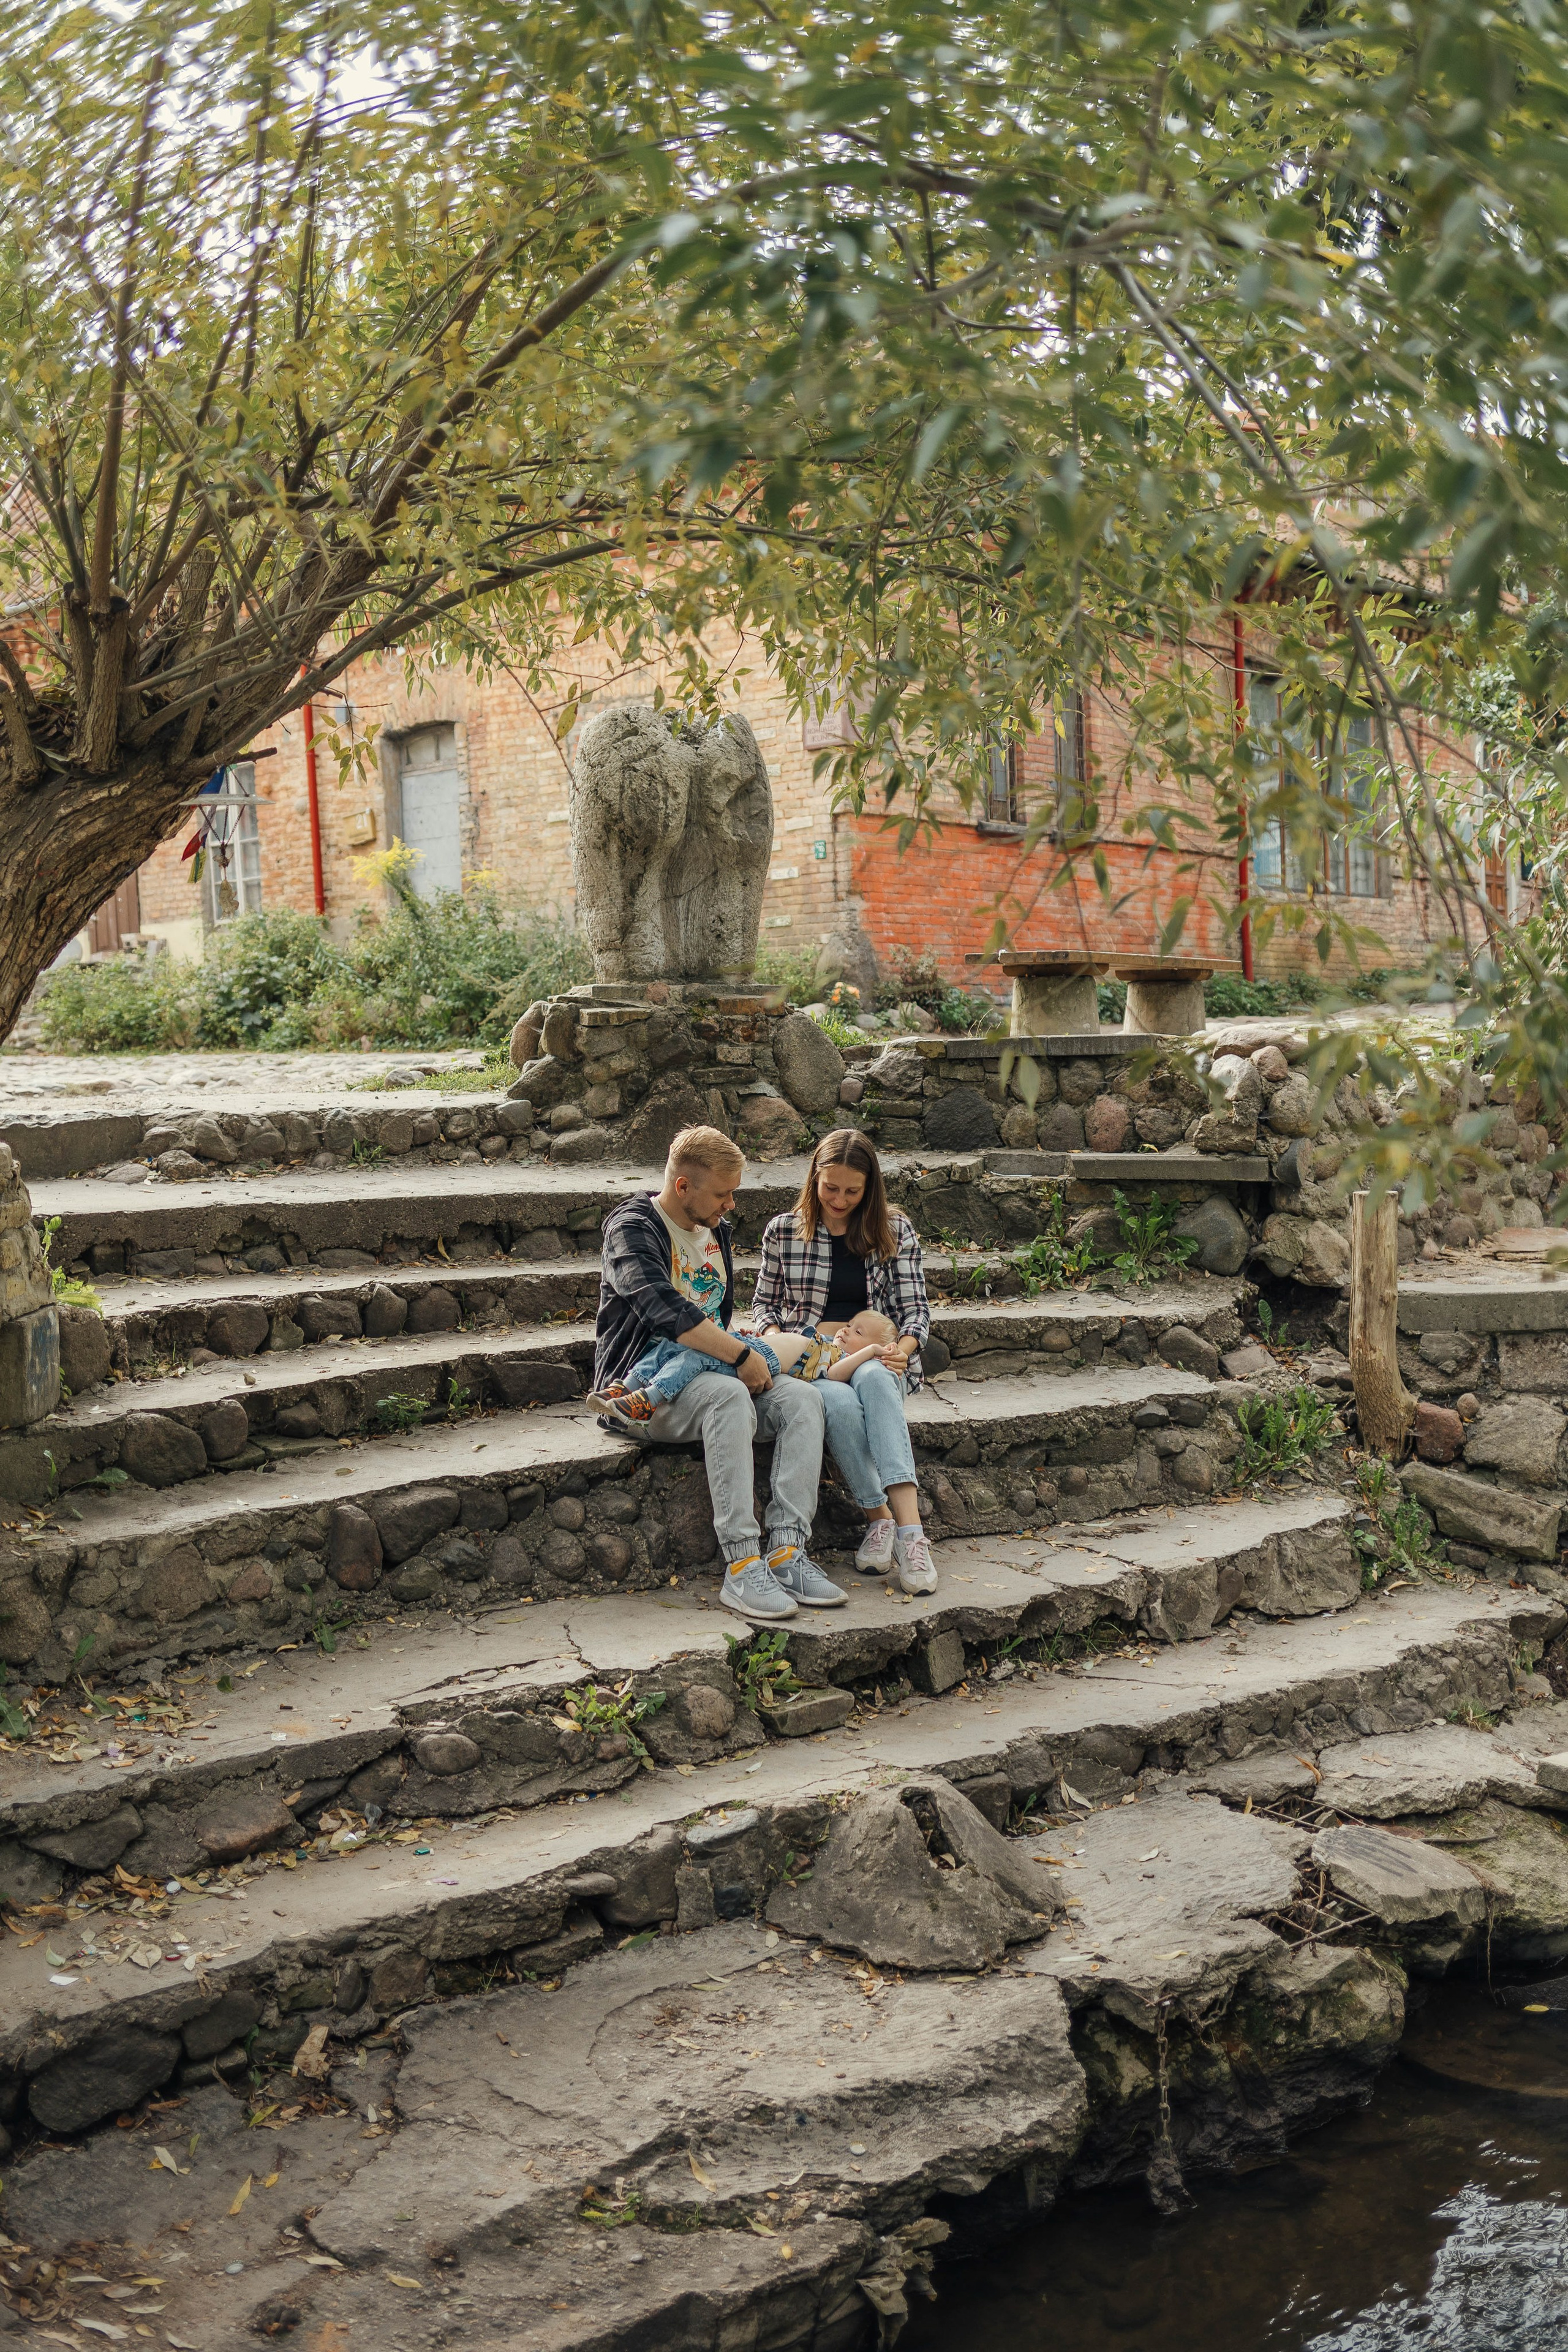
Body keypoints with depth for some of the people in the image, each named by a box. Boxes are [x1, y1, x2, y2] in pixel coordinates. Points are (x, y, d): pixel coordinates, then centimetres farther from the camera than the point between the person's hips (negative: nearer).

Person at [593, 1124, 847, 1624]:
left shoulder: (715, 1229, 16)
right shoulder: (632, 1229, -11)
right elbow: (667, 1312, -27)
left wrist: (739, 1349, 9)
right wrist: (742, 1356, -25)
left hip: (707, 1370, 8)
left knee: (802, 1398, -18)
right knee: (729, 1395, -37)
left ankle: (787, 1552, -29)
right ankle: (741, 1567, -39)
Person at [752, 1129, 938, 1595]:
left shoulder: (895, 1231, 9)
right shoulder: (783, 1232, 9)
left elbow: (915, 1307, 7)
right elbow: (764, 1304, 18)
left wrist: (903, 1349, -15)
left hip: (876, 1360, 0)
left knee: (873, 1379, -40)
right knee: (839, 1403, -39)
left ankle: (909, 1529, -50)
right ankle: (882, 1518, -29)